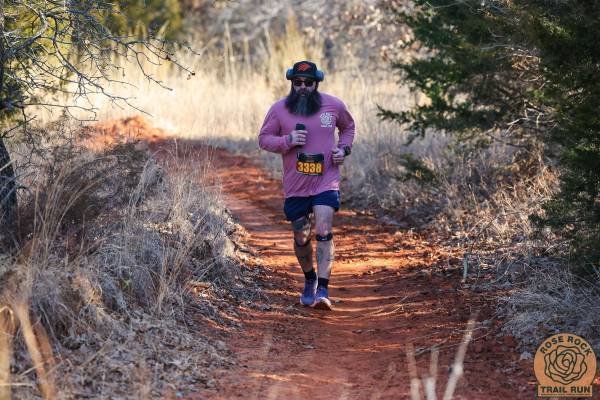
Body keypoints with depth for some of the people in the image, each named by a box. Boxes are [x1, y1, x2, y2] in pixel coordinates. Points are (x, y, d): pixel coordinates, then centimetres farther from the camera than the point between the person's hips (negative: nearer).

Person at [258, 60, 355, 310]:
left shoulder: (334, 105, 0)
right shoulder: (279, 109, -3)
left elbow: (348, 127, 19)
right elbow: (264, 139, 2)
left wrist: (344, 148, 0)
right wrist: (287, 140, -17)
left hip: (326, 183, -2)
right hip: (295, 186, 2)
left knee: (323, 232, -18)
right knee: (301, 238, 12)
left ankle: (323, 290, -18)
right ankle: (309, 280, 38)